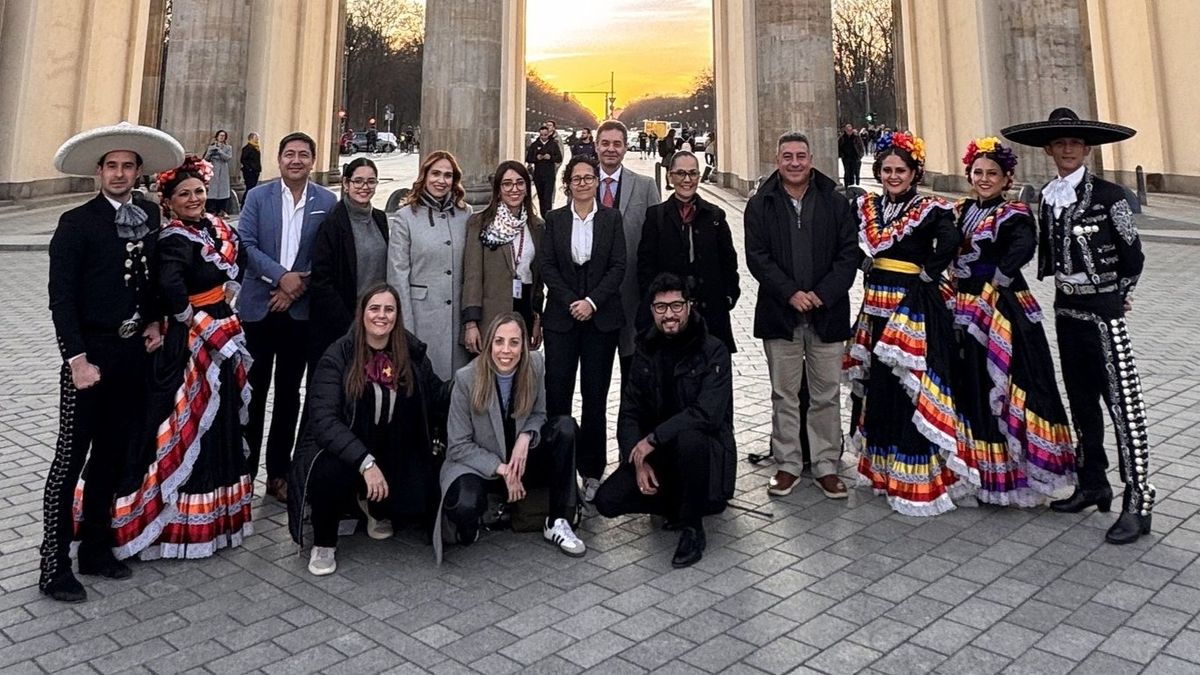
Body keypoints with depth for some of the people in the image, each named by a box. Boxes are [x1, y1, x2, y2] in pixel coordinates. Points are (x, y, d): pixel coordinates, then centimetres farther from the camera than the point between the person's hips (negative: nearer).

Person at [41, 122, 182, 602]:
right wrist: (78, 360, -16)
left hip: (134, 352, 5)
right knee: (71, 458, 1)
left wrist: (156, 320, 5)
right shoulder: (76, 223, -7)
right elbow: (61, 297, -10)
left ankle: (96, 547, 27)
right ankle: (54, 565, 11)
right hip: (90, 352, -5)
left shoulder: (151, 216, 7)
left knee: (112, 455, 13)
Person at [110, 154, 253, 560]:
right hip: (191, 342, -8)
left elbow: (238, 257, 24)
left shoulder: (215, 227, 6)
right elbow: (170, 287, -36)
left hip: (222, 336, 8)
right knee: (190, 424, 0)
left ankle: (215, 508, 33)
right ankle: (185, 518, 12)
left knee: (221, 421, 17)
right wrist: (191, 319, -21)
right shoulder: (174, 240, -18)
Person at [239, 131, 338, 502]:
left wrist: (298, 288, -11)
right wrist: (281, 277, -16)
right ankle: (245, 468, 19)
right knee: (253, 390, 6)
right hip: (258, 306, 0)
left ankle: (278, 473, 19)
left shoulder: (327, 202, 2)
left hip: (301, 311, 0)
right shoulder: (258, 196, 2)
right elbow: (245, 244, -5)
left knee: (289, 393, 9)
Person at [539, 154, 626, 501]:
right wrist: (571, 303, -9)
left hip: (602, 316, 0)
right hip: (562, 316, 0)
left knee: (595, 395, 3)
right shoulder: (554, 219, 7)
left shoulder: (611, 218, 6)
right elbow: (547, 265, 1)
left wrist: (592, 301, -11)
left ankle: (591, 470, 13)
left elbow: (618, 266, 0)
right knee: (557, 392, -3)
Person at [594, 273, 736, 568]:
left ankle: (692, 529, -16)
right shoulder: (646, 350, 4)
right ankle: (682, 503, 11)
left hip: (706, 450, -4)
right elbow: (629, 412, 1)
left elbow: (708, 413, -24)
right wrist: (638, 461, -14)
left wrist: (653, 439, -24)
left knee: (688, 438, -39)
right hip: (657, 455, 5)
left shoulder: (713, 351, -11)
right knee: (607, 500, -13)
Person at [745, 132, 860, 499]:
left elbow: (849, 255, 0)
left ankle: (826, 466, 19)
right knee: (784, 395, 8)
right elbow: (756, 257, -4)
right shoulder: (760, 205, 3)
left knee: (826, 395, 7)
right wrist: (790, 293, -14)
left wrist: (822, 294, -13)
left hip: (827, 314, 1)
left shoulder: (835, 204, 5)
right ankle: (787, 464, 20)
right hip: (780, 314, 0)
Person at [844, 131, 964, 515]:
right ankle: (882, 467, 28)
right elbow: (866, 248, 16)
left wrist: (927, 273, -17)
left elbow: (950, 240, -27)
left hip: (913, 306, -6)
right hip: (877, 305, 7)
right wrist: (874, 276, 2)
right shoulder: (868, 206, 9)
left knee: (909, 386, -6)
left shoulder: (929, 209, -10)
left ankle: (915, 481, 4)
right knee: (879, 385, 13)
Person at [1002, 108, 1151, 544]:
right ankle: (1093, 483, 26)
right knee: (1082, 403, 13)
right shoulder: (1048, 198, 7)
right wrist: (1070, 290, 9)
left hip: (1103, 313, -6)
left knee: (1123, 403, -6)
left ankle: (1138, 503, 0)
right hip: (1067, 310, 6)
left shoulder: (1109, 196, -9)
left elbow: (1132, 256, -3)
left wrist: (1116, 296, 7)